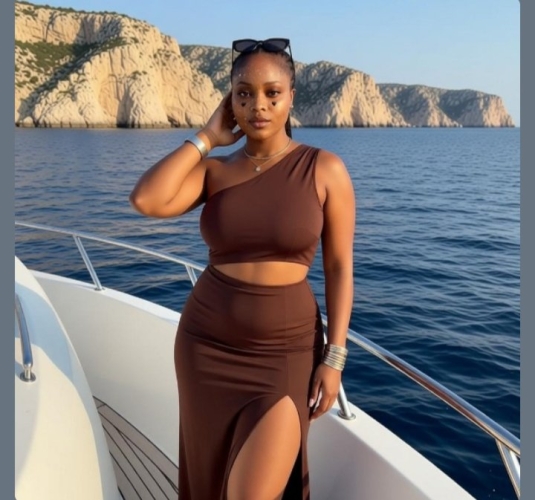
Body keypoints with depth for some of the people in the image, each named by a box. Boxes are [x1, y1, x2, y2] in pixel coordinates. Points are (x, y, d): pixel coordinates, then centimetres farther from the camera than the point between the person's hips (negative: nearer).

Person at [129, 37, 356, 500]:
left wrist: (334, 357, -9)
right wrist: (206, 137, -10)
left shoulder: (325, 169, -8)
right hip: (207, 343, 3)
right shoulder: (214, 170, -1)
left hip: (284, 350, -3)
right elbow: (146, 201, -19)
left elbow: (339, 267, -6)